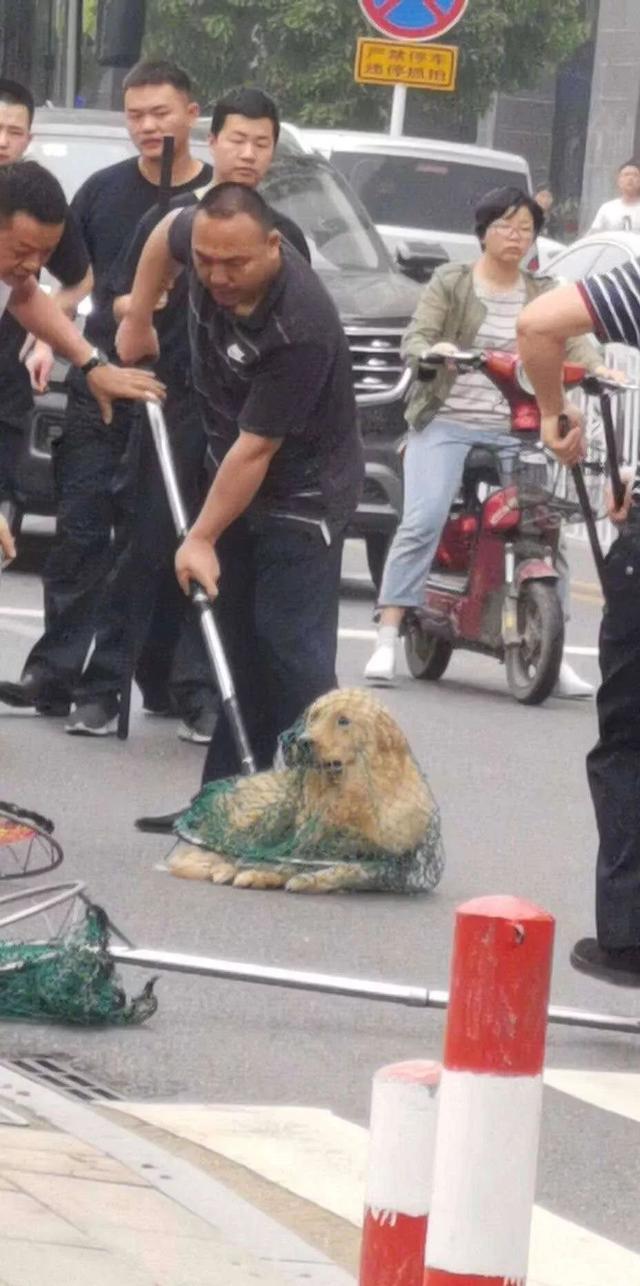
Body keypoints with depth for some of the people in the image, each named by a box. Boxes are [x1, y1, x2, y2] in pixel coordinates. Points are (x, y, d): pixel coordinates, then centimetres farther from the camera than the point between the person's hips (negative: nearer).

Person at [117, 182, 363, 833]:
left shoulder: (300, 327, -34)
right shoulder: (202, 238, -13)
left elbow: (256, 450, -28)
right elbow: (165, 232, 15)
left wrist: (202, 538, -22)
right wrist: (137, 322, 16)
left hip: (304, 491, -8)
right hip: (234, 475, 8)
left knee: (292, 648, -14)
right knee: (237, 641, 10)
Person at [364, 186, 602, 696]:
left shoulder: (542, 294, 15)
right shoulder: (451, 282, 6)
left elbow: (573, 341, 2)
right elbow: (414, 338, -4)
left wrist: (596, 366, -19)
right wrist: (433, 350, -28)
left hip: (515, 430, 3)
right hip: (446, 422, -3)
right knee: (422, 520, -19)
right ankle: (387, 640, -18)